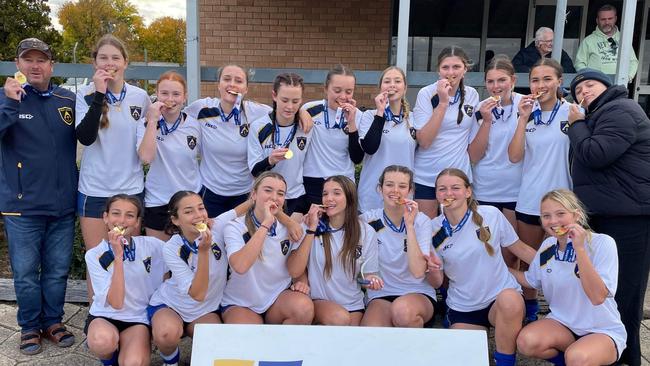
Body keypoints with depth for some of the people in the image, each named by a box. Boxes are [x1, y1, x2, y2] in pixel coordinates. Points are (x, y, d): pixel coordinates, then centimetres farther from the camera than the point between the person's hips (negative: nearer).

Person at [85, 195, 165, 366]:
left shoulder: (153, 245, -10)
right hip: (104, 316, 0)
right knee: (102, 341, -34)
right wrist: (118, 257, -25)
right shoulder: (94, 255, -10)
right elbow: (116, 303, -20)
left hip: (138, 319, 0)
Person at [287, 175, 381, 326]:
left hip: (352, 305, 2)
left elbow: (367, 273, 6)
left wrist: (370, 280, -18)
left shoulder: (366, 232, -4)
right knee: (339, 318, -29)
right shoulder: (310, 224, -8)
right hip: (317, 301, -2)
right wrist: (312, 229, -21)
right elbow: (294, 271, -17)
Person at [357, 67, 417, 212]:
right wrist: (380, 112, -16)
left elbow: (419, 155, 13)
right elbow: (369, 148, -18)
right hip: (373, 193, -2)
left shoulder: (414, 118, 6)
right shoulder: (370, 115, -2)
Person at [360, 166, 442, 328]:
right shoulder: (368, 220, -2)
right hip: (380, 296, 0)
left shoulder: (421, 221, -5)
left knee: (403, 309, -35)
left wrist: (409, 225, -20)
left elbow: (418, 272, -18)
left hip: (419, 295, 1)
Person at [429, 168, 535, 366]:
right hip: (462, 307, 1)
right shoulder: (434, 229, -5)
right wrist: (432, 269, -21)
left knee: (510, 301, -35)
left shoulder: (491, 215, -9)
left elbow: (520, 249, 3)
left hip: (501, 295, -1)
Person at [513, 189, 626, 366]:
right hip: (562, 322, 5)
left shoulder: (602, 243, -17)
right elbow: (531, 280, 17)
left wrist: (579, 249, -32)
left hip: (603, 331, -5)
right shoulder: (547, 246, -1)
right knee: (526, 341, -25)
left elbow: (598, 297, -27)